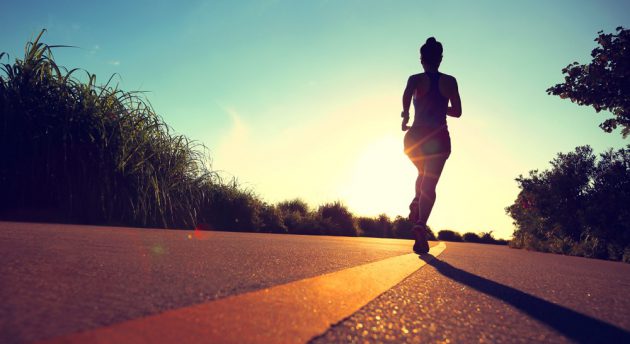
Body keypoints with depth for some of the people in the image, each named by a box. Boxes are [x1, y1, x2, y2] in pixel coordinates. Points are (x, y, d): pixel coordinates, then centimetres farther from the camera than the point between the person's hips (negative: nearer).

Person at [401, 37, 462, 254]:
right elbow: (457, 112, 9)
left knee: (423, 174, 28)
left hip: (416, 136, 1)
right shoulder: (450, 81, 7)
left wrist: (405, 116, -9)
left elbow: (406, 95, -20)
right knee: (430, 184, -5)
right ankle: (421, 224, -26)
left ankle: (416, 204, 2)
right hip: (439, 138, -1)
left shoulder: (416, 79, 3)